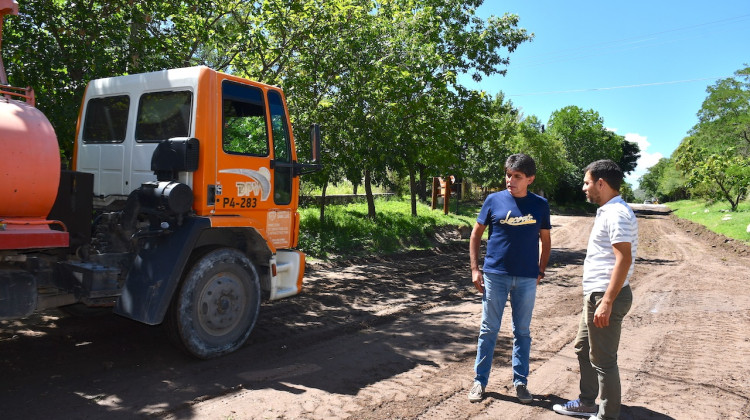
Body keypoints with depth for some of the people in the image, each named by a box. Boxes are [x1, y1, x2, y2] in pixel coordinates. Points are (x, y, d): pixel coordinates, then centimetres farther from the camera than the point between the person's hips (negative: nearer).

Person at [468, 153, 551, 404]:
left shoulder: (540, 204, 1)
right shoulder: (494, 200, -3)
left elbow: (545, 240, 12)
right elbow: (476, 234, 3)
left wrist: (541, 271, 6)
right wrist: (475, 269, -2)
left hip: (527, 279, 1)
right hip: (495, 275, -1)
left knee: (522, 331, 11)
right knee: (489, 330, 7)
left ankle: (520, 382, 25)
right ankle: (480, 381, 19)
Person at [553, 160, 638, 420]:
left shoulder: (617, 213, -18)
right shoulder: (607, 211, 14)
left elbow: (624, 259, -24)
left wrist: (607, 301, -26)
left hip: (605, 296, -11)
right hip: (595, 294, 11)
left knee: (603, 359, 0)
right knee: (584, 348, 21)